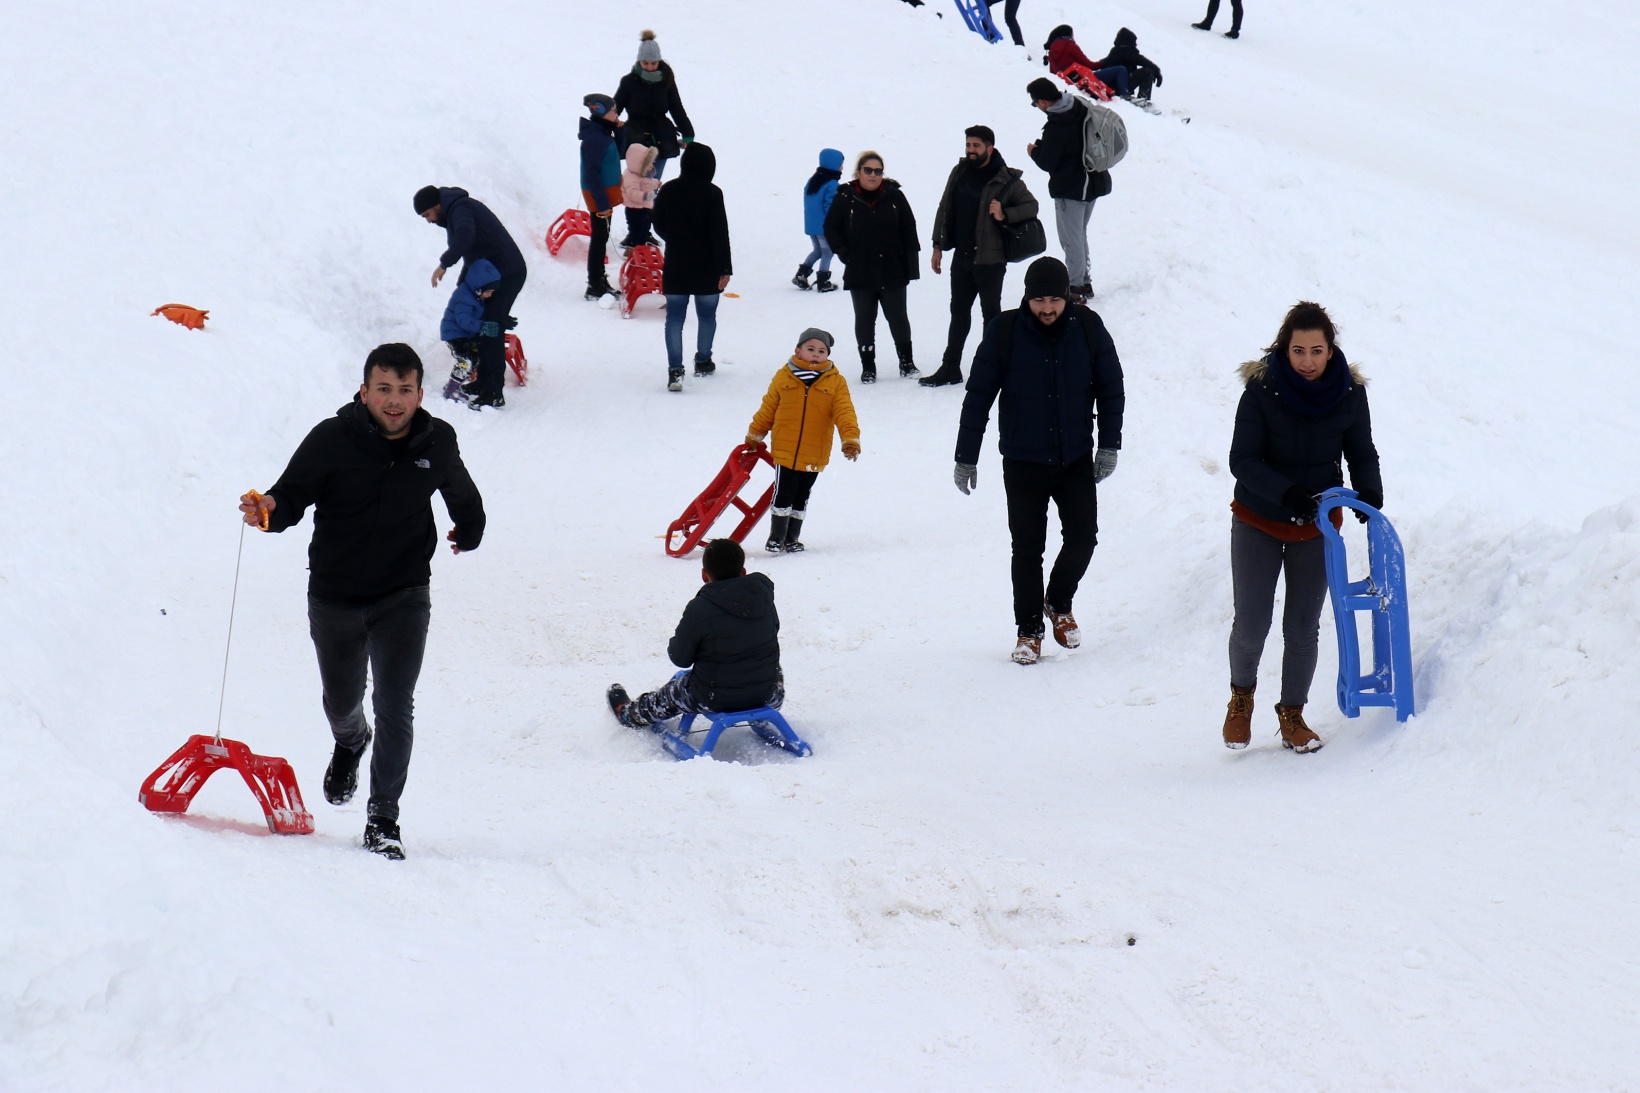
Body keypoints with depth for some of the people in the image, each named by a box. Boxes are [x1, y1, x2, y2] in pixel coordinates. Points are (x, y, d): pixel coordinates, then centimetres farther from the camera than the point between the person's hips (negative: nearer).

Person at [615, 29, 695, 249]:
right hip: (637, 140, -2)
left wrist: (687, 135, 12)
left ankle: (644, 232, 17)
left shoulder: (666, 81, 2)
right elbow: (614, 109, 1)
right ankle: (634, 235, -2)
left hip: (661, 140, 2)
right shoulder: (630, 82, -4)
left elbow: (677, 109, 12)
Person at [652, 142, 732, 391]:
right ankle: (703, 362, 30)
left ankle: (675, 370, -11)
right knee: (707, 315, 16)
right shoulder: (712, 193, -13)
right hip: (706, 268, -2)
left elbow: (659, 226, 8)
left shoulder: (668, 191, -2)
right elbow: (720, 233, -14)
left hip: (675, 267, 2)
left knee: (674, 318, 2)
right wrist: (725, 268, -10)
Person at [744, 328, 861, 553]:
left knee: (801, 498, 14)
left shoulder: (836, 382, -1)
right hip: (785, 451, -1)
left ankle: (792, 538, 26)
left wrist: (850, 439, -19)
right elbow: (767, 409, 8)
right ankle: (776, 538, 14)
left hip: (814, 456, 1)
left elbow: (844, 412, -6)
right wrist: (754, 436, 13)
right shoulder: (783, 377, 0)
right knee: (783, 496, 0)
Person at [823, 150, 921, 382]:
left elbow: (909, 230, 3)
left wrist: (910, 263, -1)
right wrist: (845, 254, -4)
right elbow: (831, 229, 5)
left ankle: (906, 360, 20)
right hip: (860, 273, 0)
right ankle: (868, 366, 13)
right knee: (864, 319, 6)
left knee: (898, 317, 7)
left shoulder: (894, 196, -2)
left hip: (892, 272, 0)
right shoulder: (845, 198, -4)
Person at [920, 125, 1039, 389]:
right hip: (962, 255, 6)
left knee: (991, 313, 3)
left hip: (990, 258, -6)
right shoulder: (959, 172, 6)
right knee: (959, 311, 13)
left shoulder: (1006, 180, -10)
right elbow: (945, 209, 13)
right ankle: (950, 369, 20)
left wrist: (1005, 215, -21)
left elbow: (1031, 206, -3)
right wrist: (938, 245, 11)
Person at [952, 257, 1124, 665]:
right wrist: (966, 458, -3)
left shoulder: (1088, 328, -7)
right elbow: (978, 397, -5)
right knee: (1027, 548, 4)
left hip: (1076, 459, 1)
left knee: (1082, 538, 0)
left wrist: (1108, 445, -1)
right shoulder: (1004, 332, -11)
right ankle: (1029, 630, 19)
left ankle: (1059, 604, 28)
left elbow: (1111, 389, 4)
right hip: (1023, 463, -1)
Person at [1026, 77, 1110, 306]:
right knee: (1080, 233, 22)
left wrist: (1033, 151, 3)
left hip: (1070, 190, -9)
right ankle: (1084, 281, 30)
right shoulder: (1082, 109, 0)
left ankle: (1076, 289, 7)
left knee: (1071, 239, 2)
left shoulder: (1056, 128, -26)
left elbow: (1047, 162, -19)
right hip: (1093, 182, 9)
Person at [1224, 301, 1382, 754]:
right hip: (1258, 523, -2)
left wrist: (1369, 494, -23)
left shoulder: (1349, 394, -12)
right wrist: (1285, 492, -36)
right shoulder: (1261, 390, -19)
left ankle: (1292, 715, 24)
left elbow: (1361, 455, -2)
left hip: (1317, 526, 2)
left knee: (1303, 626, 5)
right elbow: (1242, 460, -20)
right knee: (1251, 623, -2)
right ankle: (1241, 696, 28)